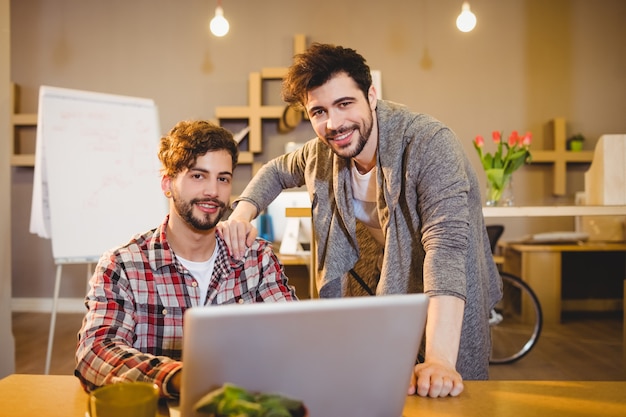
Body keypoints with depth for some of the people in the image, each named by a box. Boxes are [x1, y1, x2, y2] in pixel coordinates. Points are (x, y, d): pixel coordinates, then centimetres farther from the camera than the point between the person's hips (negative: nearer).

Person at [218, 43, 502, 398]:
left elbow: (446, 245, -39)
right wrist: (243, 211, -8)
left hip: (446, 306, -4)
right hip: (379, 287, 5)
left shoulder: (431, 144, -28)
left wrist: (439, 360, -48)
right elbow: (277, 172, 13)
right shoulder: (322, 153, -9)